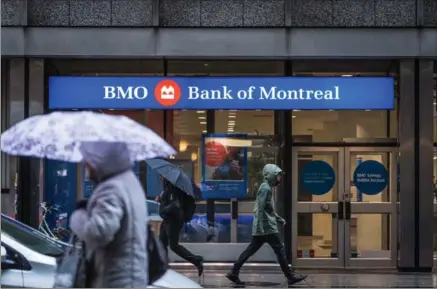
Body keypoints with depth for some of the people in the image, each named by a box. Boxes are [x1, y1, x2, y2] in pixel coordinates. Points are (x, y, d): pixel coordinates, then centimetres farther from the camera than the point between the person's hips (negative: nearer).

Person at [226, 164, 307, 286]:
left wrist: (279, 219, 27)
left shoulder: (267, 188, 19)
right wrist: (261, 226, -23)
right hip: (266, 227, -10)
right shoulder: (266, 188, -13)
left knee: (250, 250, 8)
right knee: (280, 249, -4)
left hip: (261, 228, 10)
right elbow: (261, 208, -20)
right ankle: (290, 276, 0)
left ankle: (233, 273, 7)